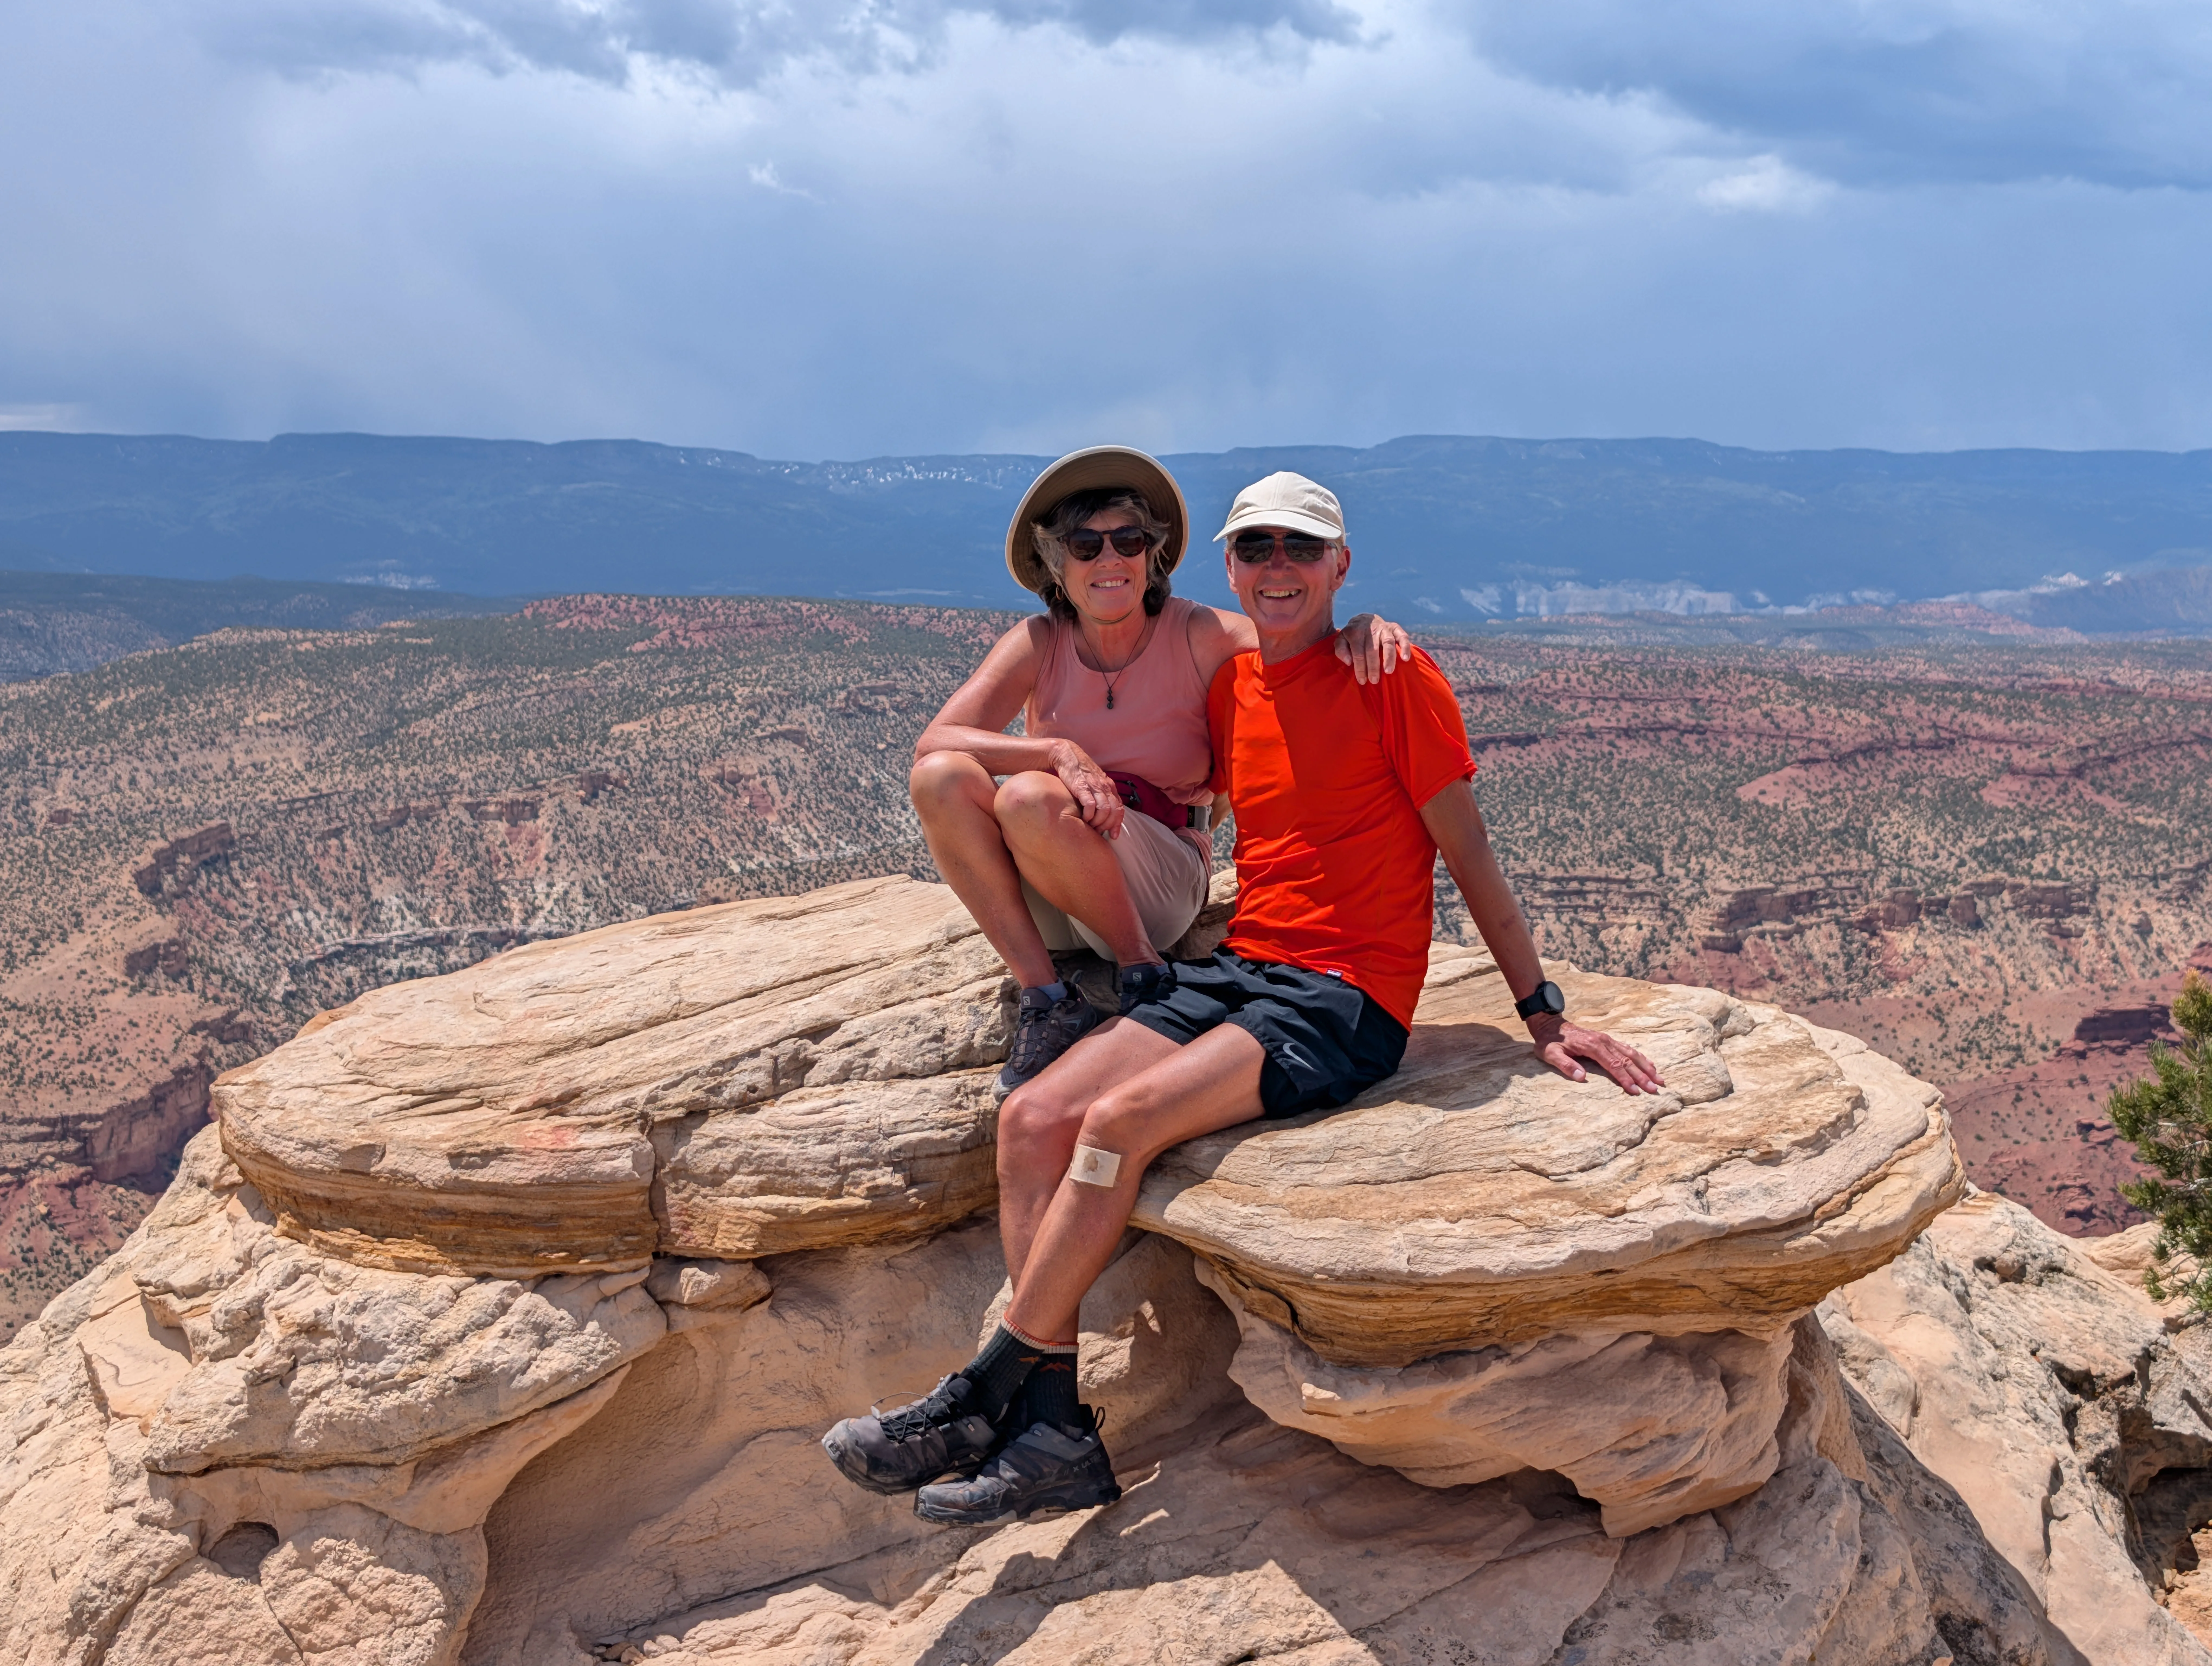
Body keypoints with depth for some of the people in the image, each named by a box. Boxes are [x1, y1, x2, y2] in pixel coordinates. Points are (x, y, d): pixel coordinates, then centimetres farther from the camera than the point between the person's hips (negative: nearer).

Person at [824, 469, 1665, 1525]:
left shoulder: (1396, 681, -4)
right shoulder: (1230, 686, 15)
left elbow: (1470, 860, -2)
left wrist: (1543, 1014, -3)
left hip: (1346, 1001, -6)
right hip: (1236, 968, 7)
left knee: (1122, 1119, -26)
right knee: (1033, 1120, -14)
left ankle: (984, 1397, -13)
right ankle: (1057, 1435, -13)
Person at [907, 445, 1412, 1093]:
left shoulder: (1196, 637, -6)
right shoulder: (1039, 644, -2)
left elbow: (1306, 643, -14)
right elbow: (934, 742, -14)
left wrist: (1364, 628, -38)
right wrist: (1062, 753, -27)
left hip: (1160, 884, -3)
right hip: (1045, 897, 3)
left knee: (1029, 800, -31)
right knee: (941, 779, -23)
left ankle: (1144, 969, -9)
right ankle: (1045, 996, -17)